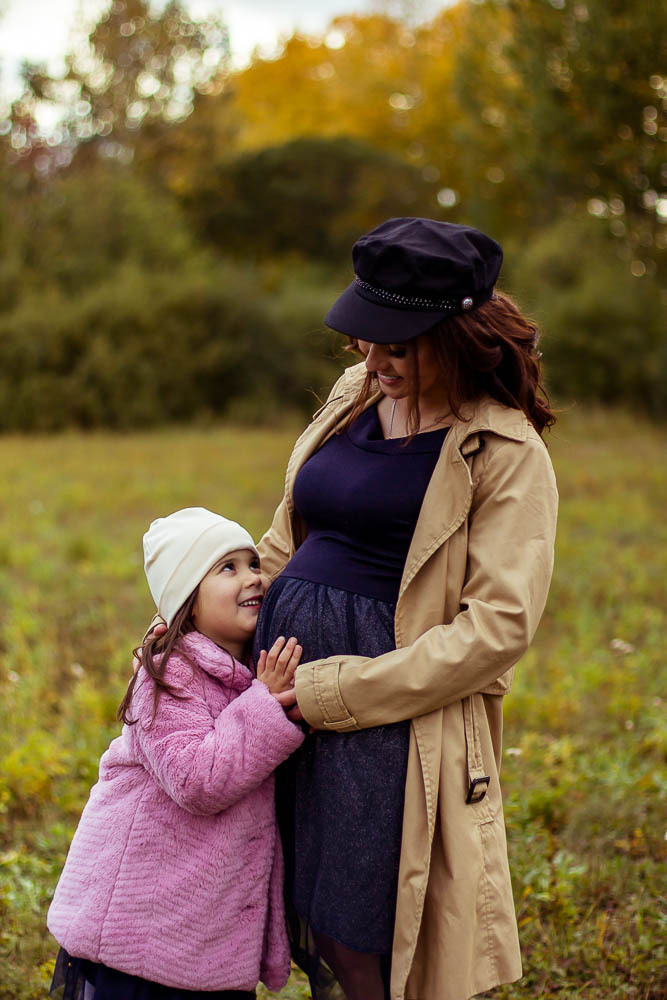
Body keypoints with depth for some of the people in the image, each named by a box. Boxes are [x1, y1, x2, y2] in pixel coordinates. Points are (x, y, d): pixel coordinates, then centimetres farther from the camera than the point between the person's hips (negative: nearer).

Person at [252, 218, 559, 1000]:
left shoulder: (508, 454, -7)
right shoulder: (353, 400, 13)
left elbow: (498, 626, -15)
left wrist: (333, 693, -18)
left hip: (396, 721, -6)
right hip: (286, 669, 6)